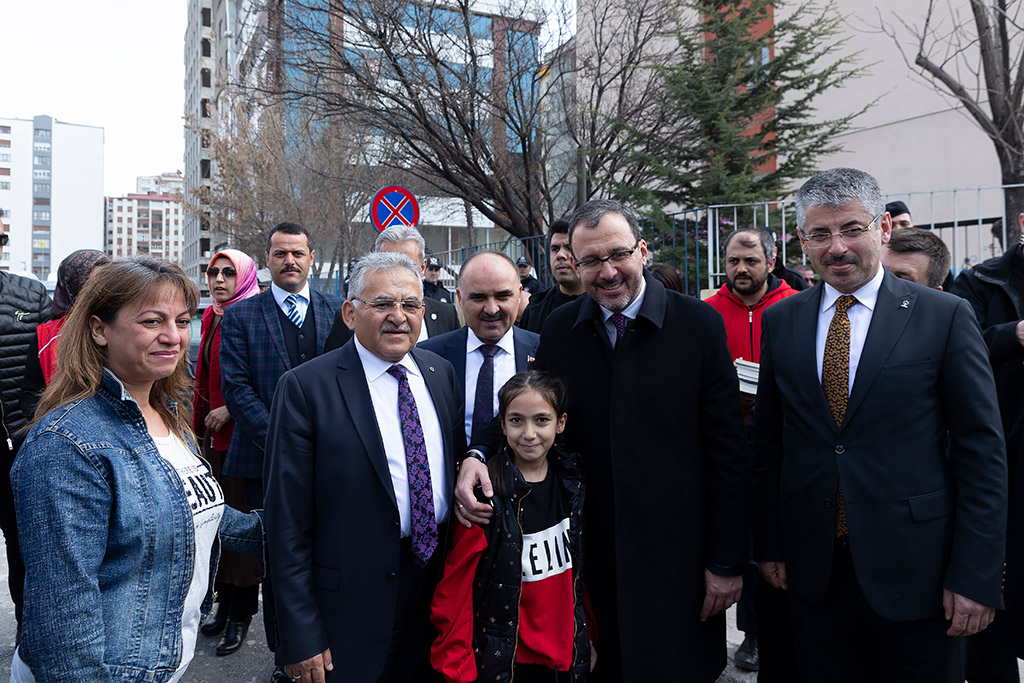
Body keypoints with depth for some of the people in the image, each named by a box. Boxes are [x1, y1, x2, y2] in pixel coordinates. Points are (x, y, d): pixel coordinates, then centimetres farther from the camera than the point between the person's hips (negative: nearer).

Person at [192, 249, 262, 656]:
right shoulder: (211, 317, 12)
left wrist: (232, 410, -16)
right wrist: (198, 426, 18)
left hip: (241, 432, -7)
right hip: (212, 432, 7)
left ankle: (241, 612, 15)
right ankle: (223, 600, 26)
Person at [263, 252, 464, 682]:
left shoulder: (441, 373, 3)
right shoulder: (305, 388, -13)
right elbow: (287, 522, -13)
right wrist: (301, 638, -13)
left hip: (439, 587, 5)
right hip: (352, 605, -4)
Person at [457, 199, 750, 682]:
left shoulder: (698, 323, -8)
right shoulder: (559, 328, 0)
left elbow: (727, 448, -7)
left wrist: (727, 560, -6)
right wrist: (480, 455, -13)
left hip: (675, 553, -2)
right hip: (592, 554, 3)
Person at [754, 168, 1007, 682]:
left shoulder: (946, 317, -6)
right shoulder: (780, 321, 3)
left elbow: (982, 452, -5)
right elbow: (768, 442, 6)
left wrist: (975, 577, -8)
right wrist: (769, 544, 5)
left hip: (913, 568, -2)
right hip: (813, 568, 3)